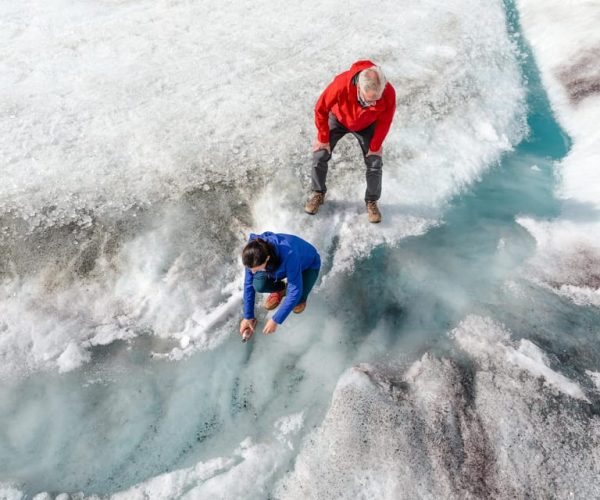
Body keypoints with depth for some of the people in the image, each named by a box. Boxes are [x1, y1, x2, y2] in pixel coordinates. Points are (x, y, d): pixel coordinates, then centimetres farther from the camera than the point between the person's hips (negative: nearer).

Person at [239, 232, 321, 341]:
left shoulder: (289, 255, -45)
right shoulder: (254, 253, -30)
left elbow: (295, 292, -37)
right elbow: (249, 284, -18)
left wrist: (276, 320, -30)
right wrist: (248, 316, -13)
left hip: (308, 265, -4)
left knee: (296, 301, -27)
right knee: (259, 285, -22)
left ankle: (300, 298, 8)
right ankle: (281, 288, 9)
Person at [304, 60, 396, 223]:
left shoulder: (388, 93, -37)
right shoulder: (341, 84, -43)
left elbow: (384, 121, -16)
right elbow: (320, 109, -25)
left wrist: (375, 146, -7)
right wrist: (323, 139, -16)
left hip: (366, 125, 1)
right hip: (338, 119, 0)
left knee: (375, 162, -6)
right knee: (320, 155, -6)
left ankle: (371, 202, 14)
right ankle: (318, 194, 17)